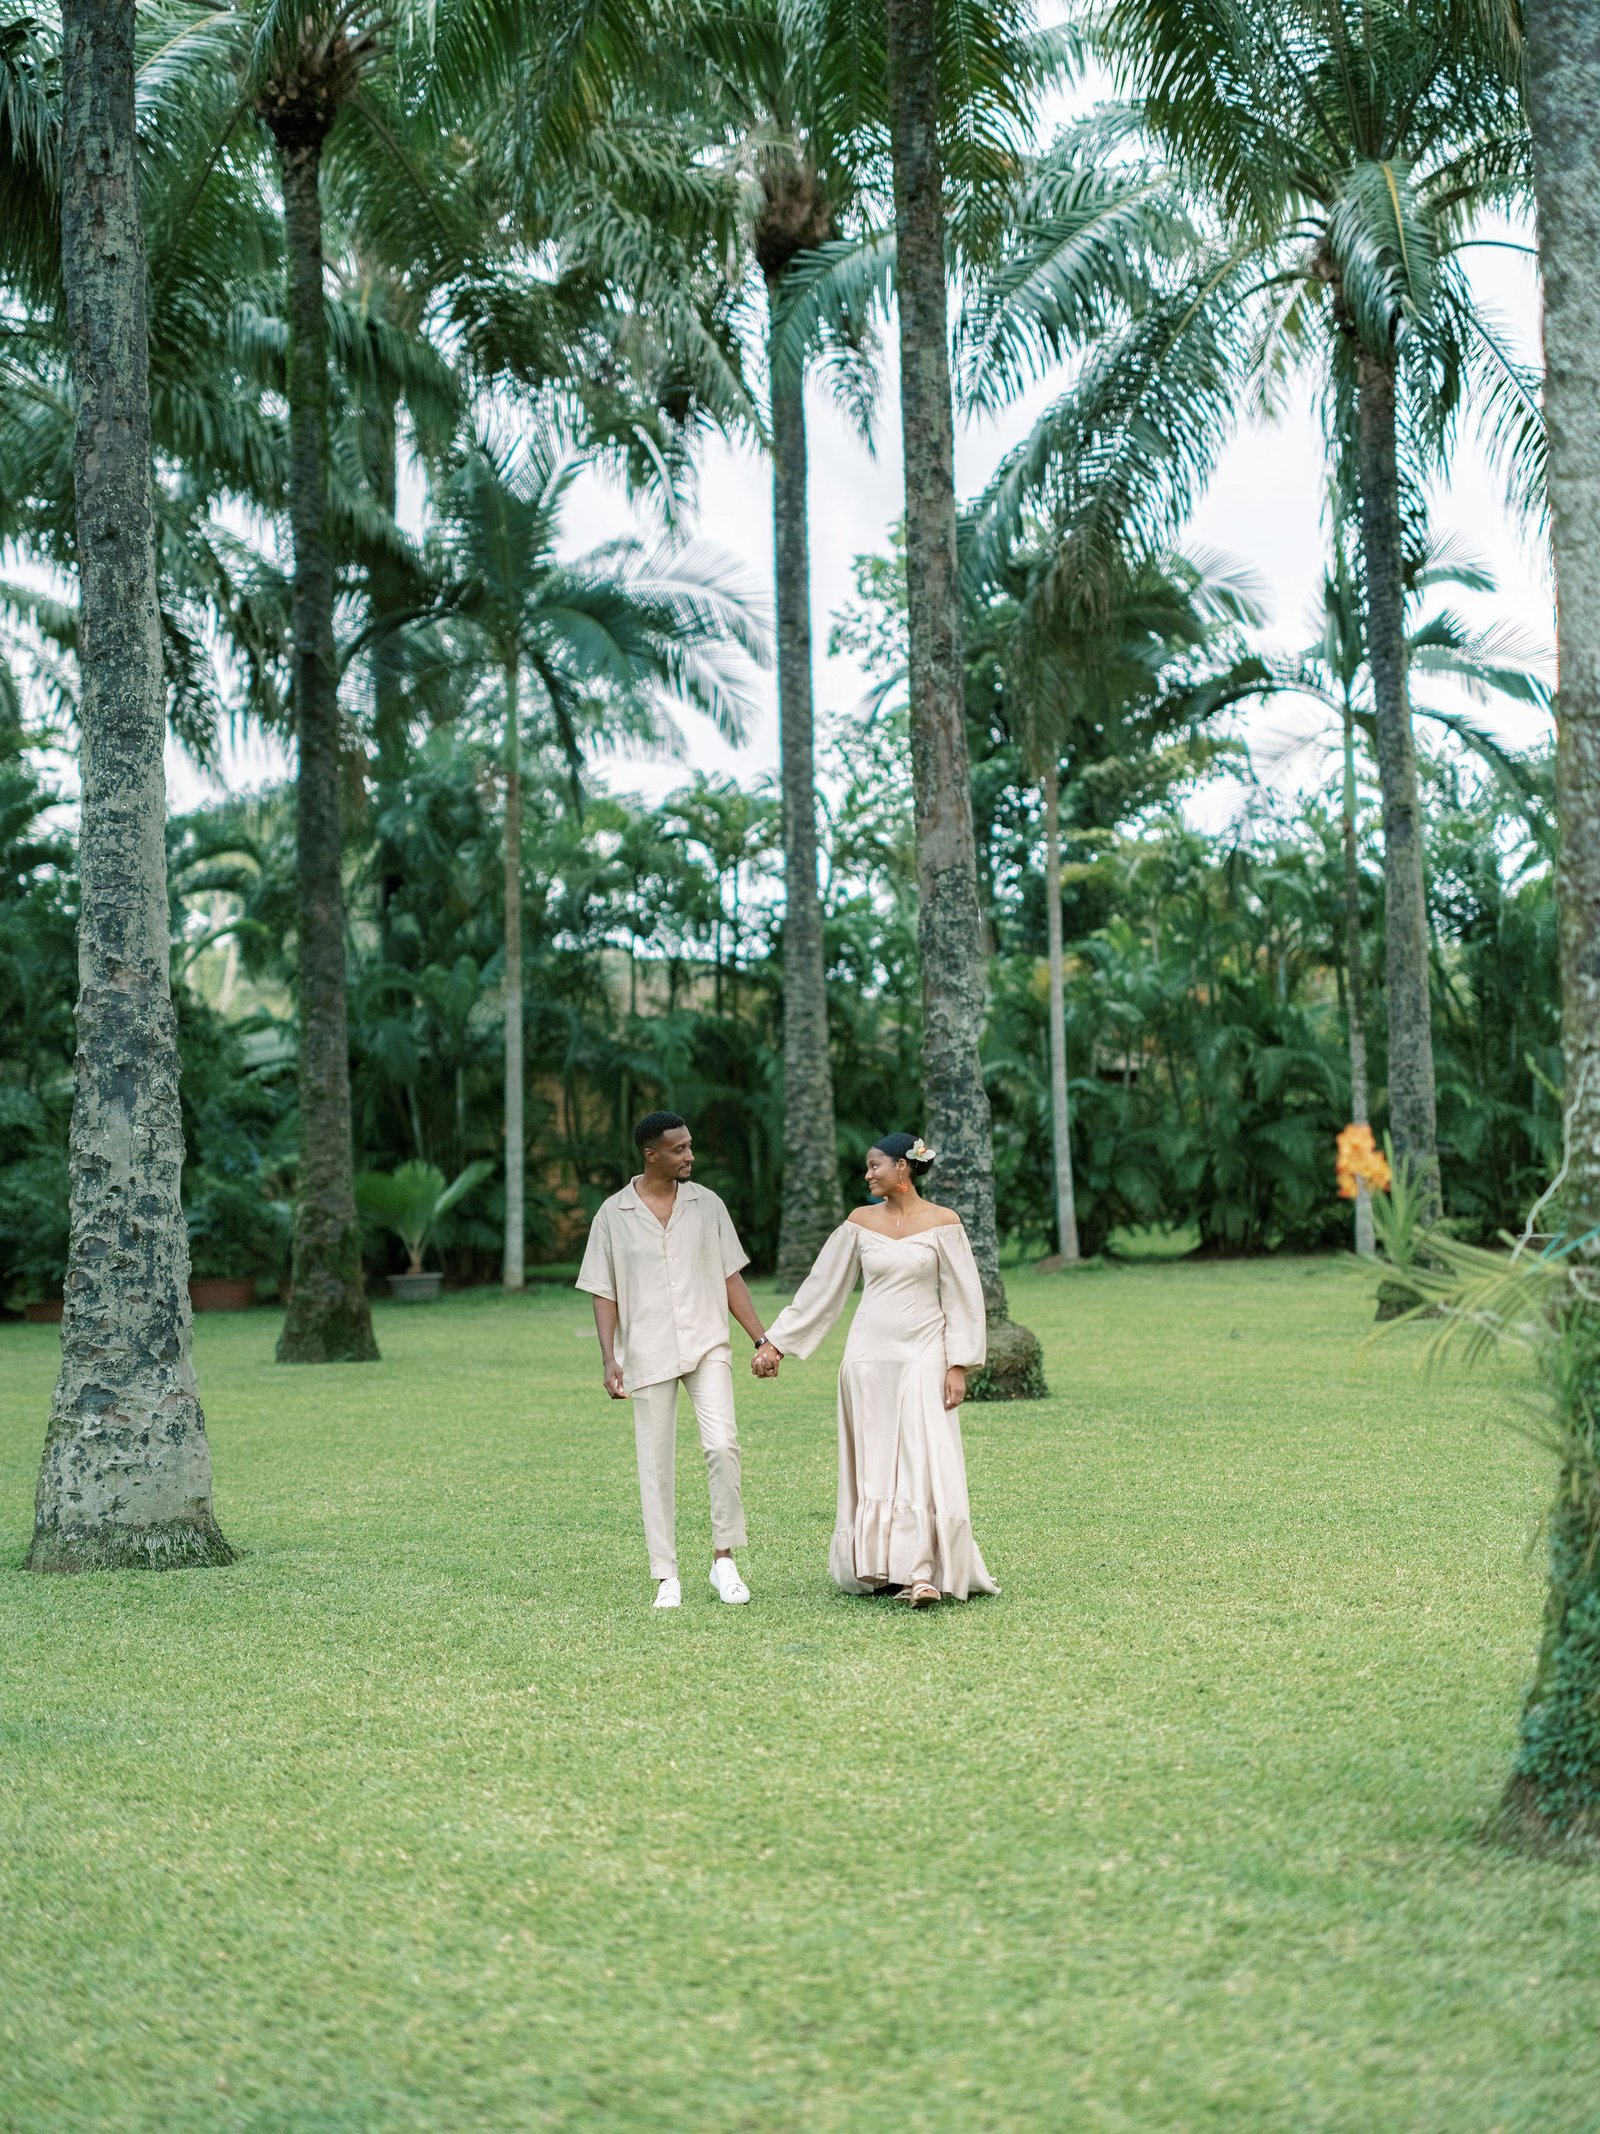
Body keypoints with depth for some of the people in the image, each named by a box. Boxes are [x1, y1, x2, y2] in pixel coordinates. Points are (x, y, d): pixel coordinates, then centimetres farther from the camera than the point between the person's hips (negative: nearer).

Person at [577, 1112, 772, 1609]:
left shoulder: (707, 1205, 7)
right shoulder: (613, 1215, 2)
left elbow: (730, 1278, 11)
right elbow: (604, 1294, 4)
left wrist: (762, 1338, 5)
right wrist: (609, 1360, -5)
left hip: (707, 1346, 1)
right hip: (648, 1354, -1)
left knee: (723, 1444, -16)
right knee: (656, 1465, 2)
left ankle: (724, 1559, -3)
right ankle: (666, 1577, 10)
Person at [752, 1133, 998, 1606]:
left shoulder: (942, 1223, -2)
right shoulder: (860, 1222, 7)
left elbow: (963, 1299, -2)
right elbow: (820, 1287, 10)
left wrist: (959, 1366, -8)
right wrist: (774, 1342, 8)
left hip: (923, 1354, -3)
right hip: (870, 1354, 3)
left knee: (924, 1458, -12)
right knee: (873, 1465, 3)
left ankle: (923, 1573, -17)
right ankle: (881, 1567, 10)